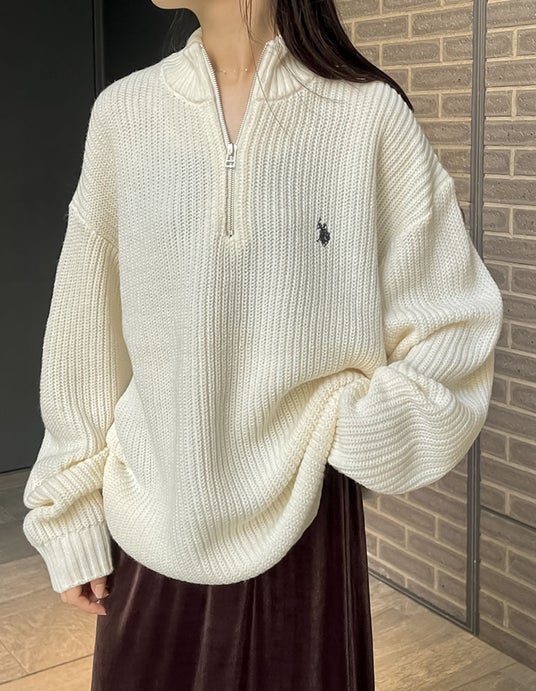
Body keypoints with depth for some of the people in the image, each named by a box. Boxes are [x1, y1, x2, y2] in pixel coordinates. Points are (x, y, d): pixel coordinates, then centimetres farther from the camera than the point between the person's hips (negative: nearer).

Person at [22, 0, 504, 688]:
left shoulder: (369, 114, -8)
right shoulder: (124, 111, -1)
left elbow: (453, 327, -3)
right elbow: (84, 337, 4)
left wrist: (339, 434, -11)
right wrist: (71, 518, 6)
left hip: (300, 519, -2)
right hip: (152, 525, 2)